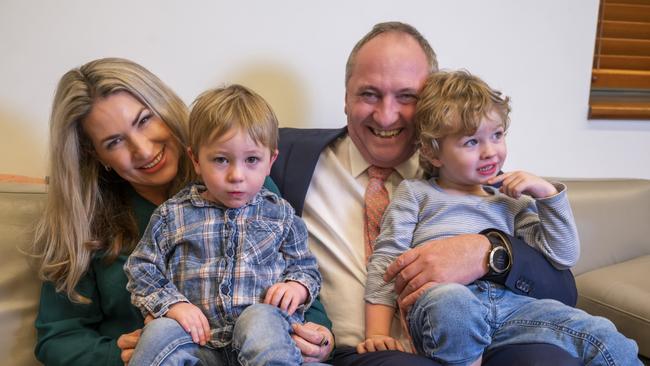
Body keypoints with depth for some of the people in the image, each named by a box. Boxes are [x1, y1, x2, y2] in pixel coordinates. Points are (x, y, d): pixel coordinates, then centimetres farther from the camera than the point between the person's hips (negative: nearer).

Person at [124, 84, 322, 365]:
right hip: (200, 339, 1)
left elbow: (305, 266, 17)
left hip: (264, 327, 0)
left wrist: (297, 286, -6)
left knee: (260, 319, -35)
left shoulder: (280, 213, 11)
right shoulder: (172, 215, 8)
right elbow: (141, 268, 11)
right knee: (160, 333, -30)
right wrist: (172, 304, -6)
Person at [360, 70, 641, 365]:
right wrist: (377, 333, -4)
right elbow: (387, 258, 9)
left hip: (508, 302, 3)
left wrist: (548, 193, 11)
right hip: (438, 298, -3)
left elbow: (564, 257, 21)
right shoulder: (414, 193, 18)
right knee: (452, 300, -39)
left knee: (600, 334, -17)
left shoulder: (512, 202, 27)